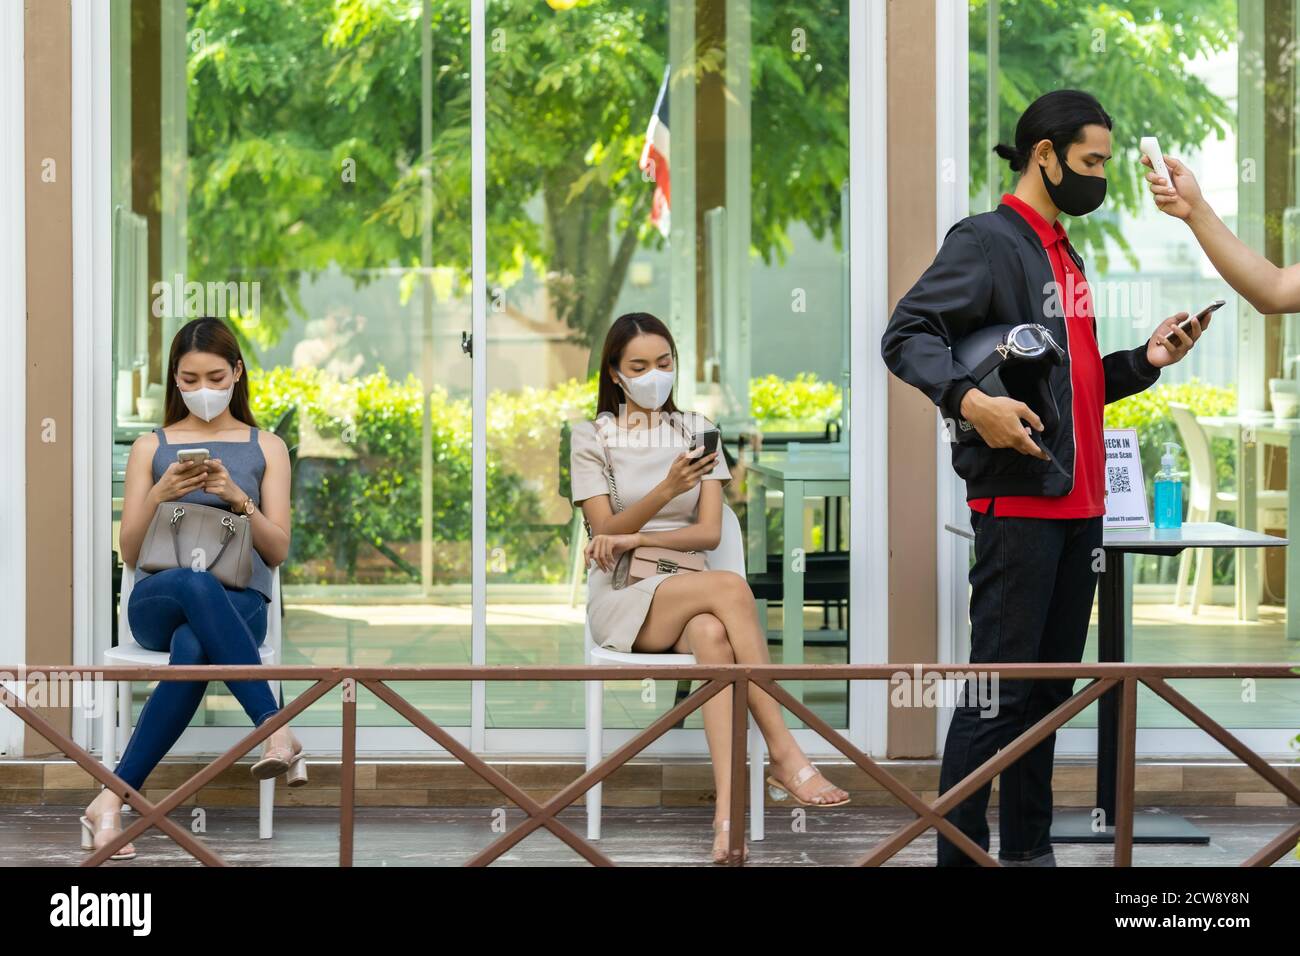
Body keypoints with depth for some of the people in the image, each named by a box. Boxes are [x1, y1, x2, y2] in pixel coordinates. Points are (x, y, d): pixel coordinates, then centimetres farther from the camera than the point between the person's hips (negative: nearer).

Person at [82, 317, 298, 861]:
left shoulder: (266, 448, 17)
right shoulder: (151, 448, 17)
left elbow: (278, 551, 9)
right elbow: (130, 554, 11)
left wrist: (239, 499, -10)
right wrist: (160, 494, -8)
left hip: (239, 603, 1)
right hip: (157, 600, -1)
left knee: (192, 650, -42)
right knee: (196, 584, -43)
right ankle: (277, 730, -51)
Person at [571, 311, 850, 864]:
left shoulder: (696, 432, 15)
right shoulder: (591, 437, 7)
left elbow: (710, 532, 4)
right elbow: (606, 533, -3)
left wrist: (635, 539, -12)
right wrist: (666, 491, -20)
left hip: (688, 588, 2)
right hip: (621, 598, -2)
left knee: (712, 637, -37)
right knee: (731, 588, -34)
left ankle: (728, 814, -51)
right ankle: (785, 756, -37)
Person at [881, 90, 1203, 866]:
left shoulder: (1067, 257, 19)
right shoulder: (987, 242, -7)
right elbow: (906, 335, -16)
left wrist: (1144, 361, 8)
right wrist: (969, 400, -31)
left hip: (1078, 504, 9)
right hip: (1018, 502, -9)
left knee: (1052, 685, 11)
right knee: (1000, 690, -9)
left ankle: (1029, 848, 17)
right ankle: (959, 854, -6)